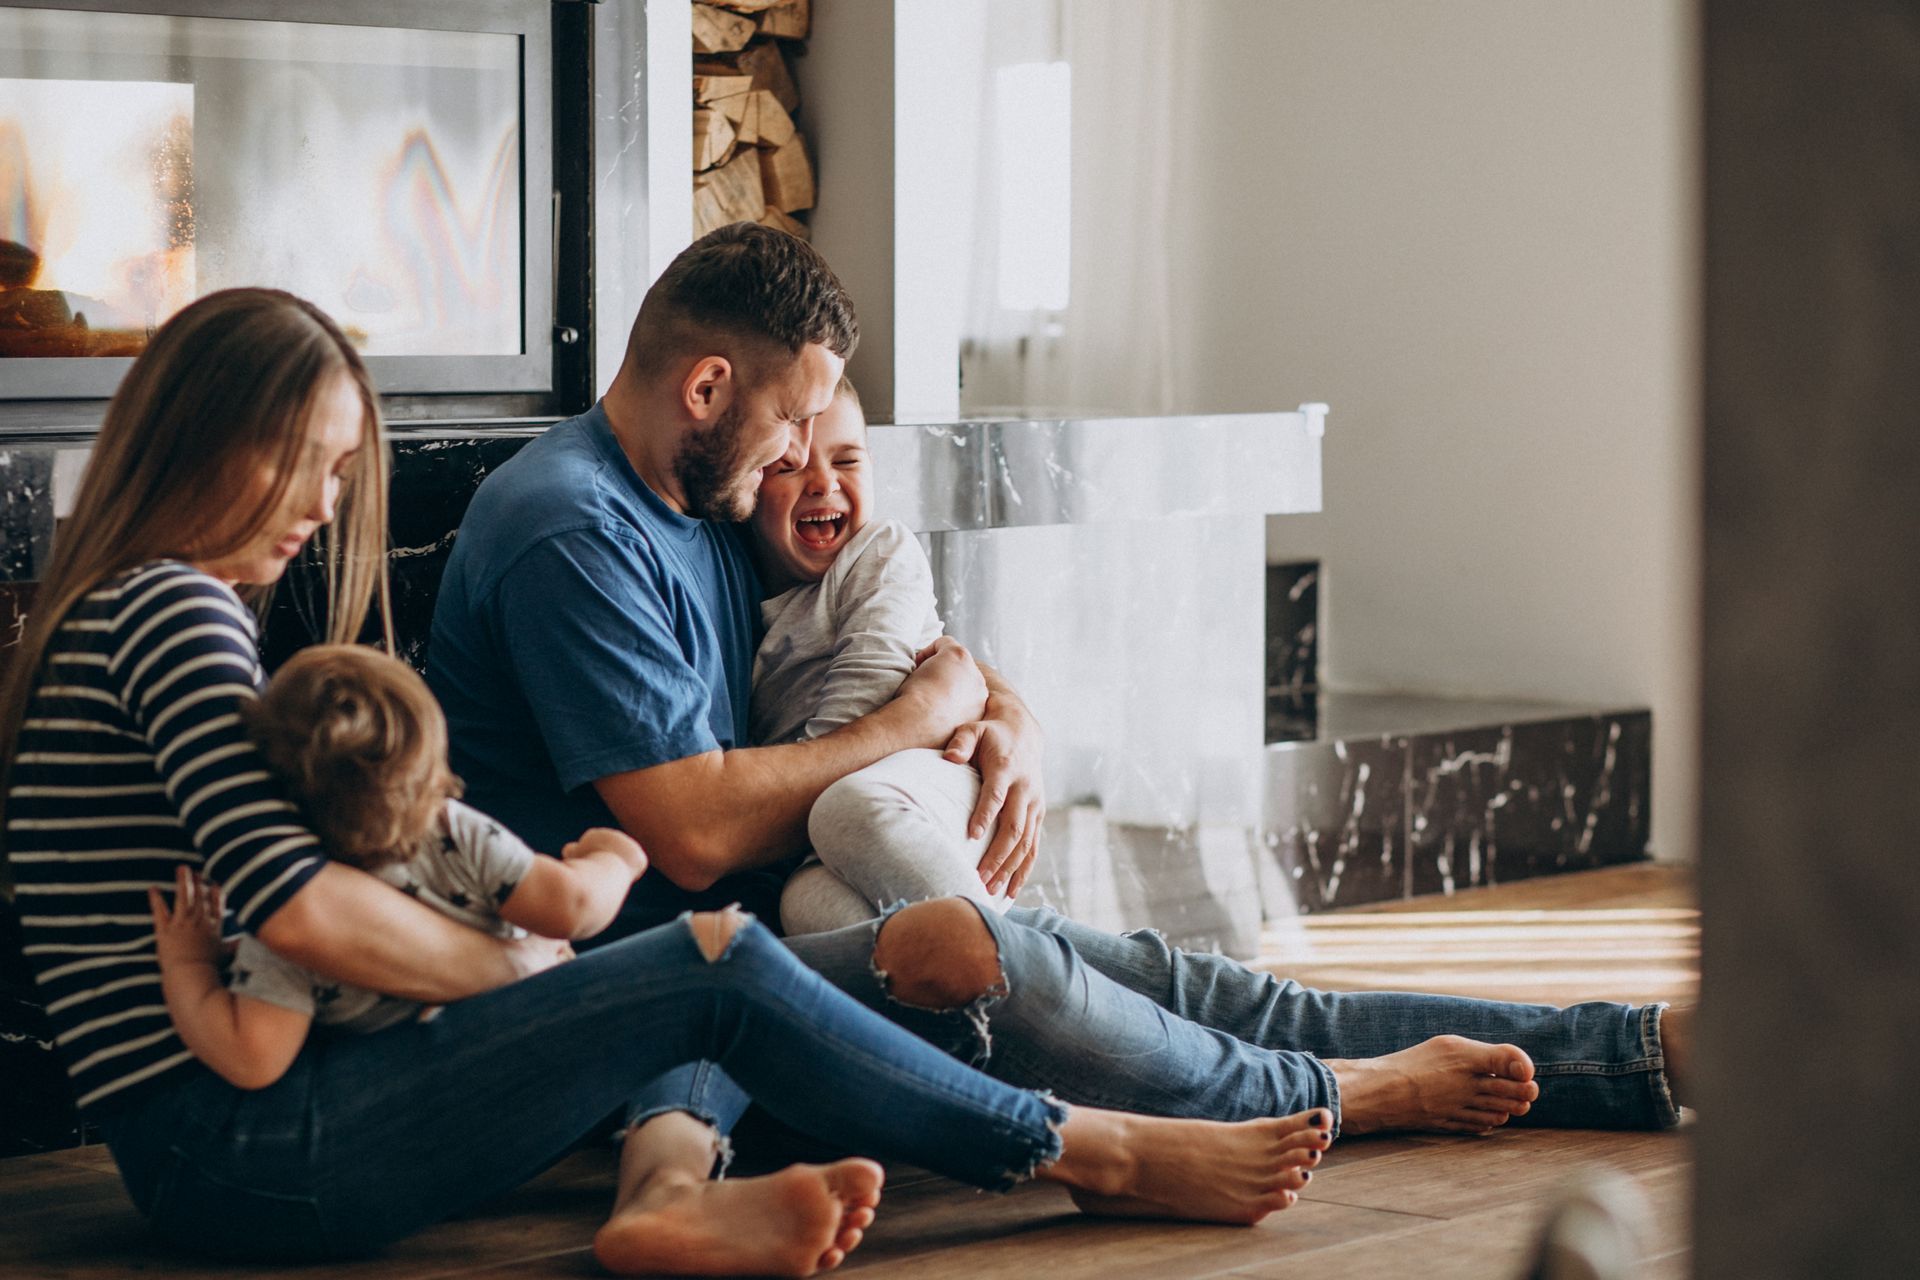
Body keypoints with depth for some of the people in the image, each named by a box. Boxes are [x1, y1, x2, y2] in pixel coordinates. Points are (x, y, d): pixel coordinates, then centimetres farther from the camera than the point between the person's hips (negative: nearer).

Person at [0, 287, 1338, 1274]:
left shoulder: (124, 614, 22)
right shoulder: (173, 609, -10)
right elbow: (299, 907, -22)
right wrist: (515, 964, -6)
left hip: (247, 1120, 11)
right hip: (243, 1148, -11)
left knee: (687, 993, 8)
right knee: (714, 963, -14)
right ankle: (1100, 1156, -3)